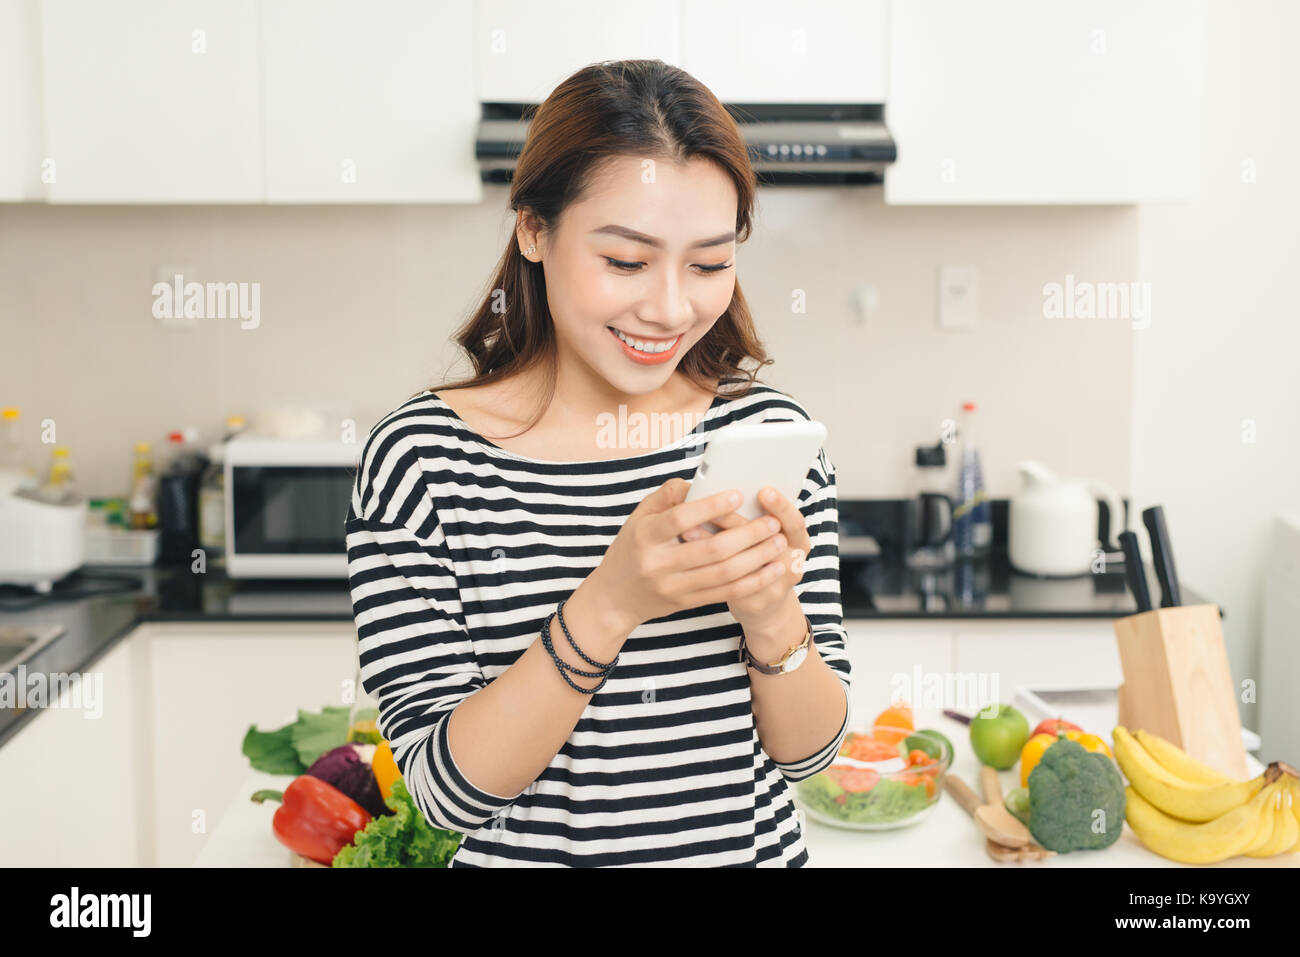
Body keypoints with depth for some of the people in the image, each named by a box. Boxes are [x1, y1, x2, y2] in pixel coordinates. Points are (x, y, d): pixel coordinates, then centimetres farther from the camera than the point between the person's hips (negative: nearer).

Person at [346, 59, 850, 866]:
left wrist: (772, 612, -25)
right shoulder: (417, 459, -17)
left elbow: (811, 750, -6)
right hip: (526, 855, -2)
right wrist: (611, 603, -31)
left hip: (755, 847, 3)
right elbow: (451, 785, -19)